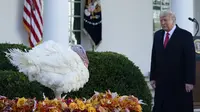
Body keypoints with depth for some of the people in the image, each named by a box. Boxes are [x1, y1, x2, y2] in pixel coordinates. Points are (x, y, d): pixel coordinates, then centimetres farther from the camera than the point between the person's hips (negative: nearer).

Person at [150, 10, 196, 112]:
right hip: (161, 81, 4)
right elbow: (154, 57, 12)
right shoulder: (157, 35, 10)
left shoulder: (185, 35, -7)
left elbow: (190, 59, -9)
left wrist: (190, 81, -13)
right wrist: (153, 77, 7)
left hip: (180, 82, -4)